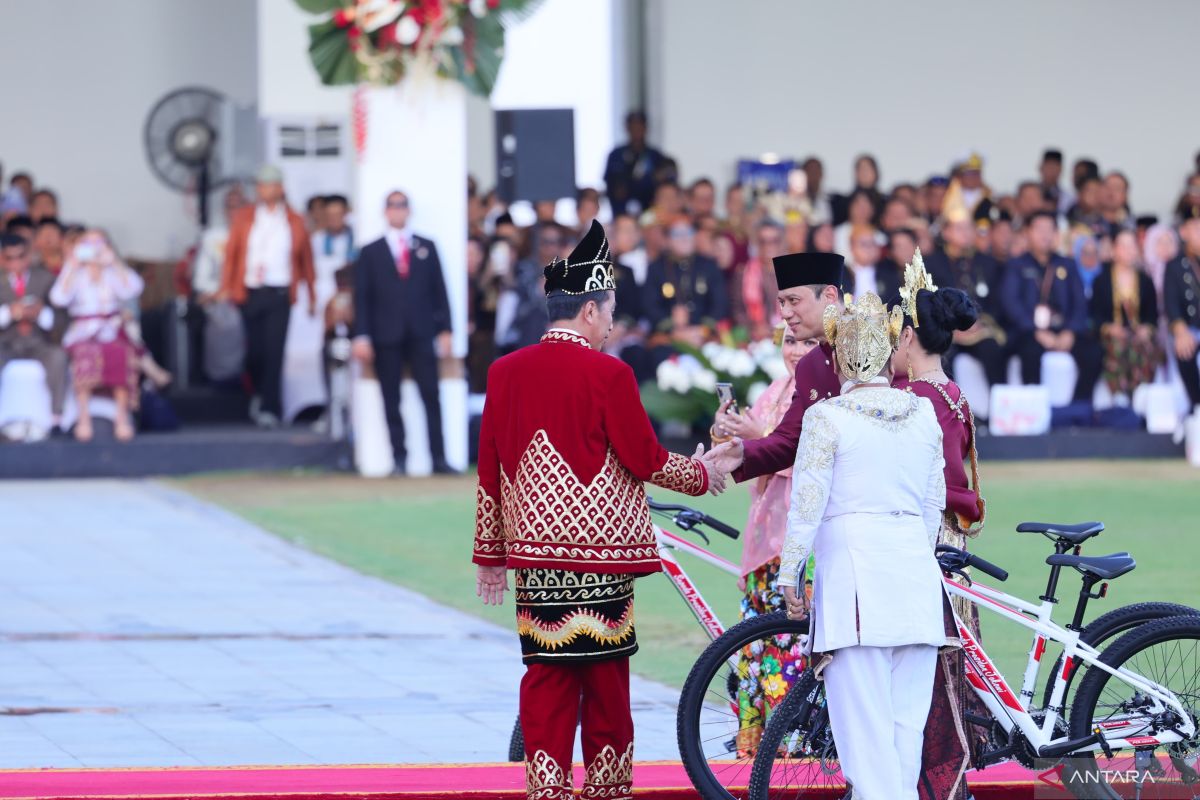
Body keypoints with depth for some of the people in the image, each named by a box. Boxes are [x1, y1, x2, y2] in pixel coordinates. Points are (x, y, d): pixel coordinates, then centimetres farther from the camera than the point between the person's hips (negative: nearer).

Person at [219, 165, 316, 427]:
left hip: (279, 295, -1)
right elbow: (230, 253, 5)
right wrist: (226, 288, -5)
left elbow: (306, 260, 12)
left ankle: (269, 408, -7)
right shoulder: (243, 218, 9)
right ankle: (260, 393, 30)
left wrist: (312, 297, 12)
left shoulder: (295, 221, 8)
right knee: (254, 351, 3)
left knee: (274, 351, -10)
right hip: (250, 294, 1)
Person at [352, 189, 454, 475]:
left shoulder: (426, 248, 13)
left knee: (431, 397, -5)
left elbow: (439, 291, 11)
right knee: (392, 401, -1)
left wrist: (445, 330, 3)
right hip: (386, 337, -1)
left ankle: (439, 459, -5)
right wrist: (362, 336, -5)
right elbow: (362, 298, 4)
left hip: (421, 334, 1)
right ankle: (399, 458, 2)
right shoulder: (371, 253, 9)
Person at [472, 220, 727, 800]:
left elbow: (489, 471, 10)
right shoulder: (608, 374, -10)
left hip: (534, 547, 4)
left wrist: (490, 555, 17)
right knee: (604, 671, 5)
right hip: (601, 547, -4)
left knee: (546, 672, 5)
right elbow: (645, 461, -7)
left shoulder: (505, 373, 5)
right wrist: (701, 474, 12)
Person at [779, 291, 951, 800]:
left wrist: (789, 575, 2)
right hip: (915, 568, 5)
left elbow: (806, 504, -6)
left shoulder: (828, 417, -5)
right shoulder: (924, 414, 9)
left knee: (863, 718, -5)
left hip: (853, 567, -5)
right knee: (907, 716, 9)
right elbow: (934, 505, 15)